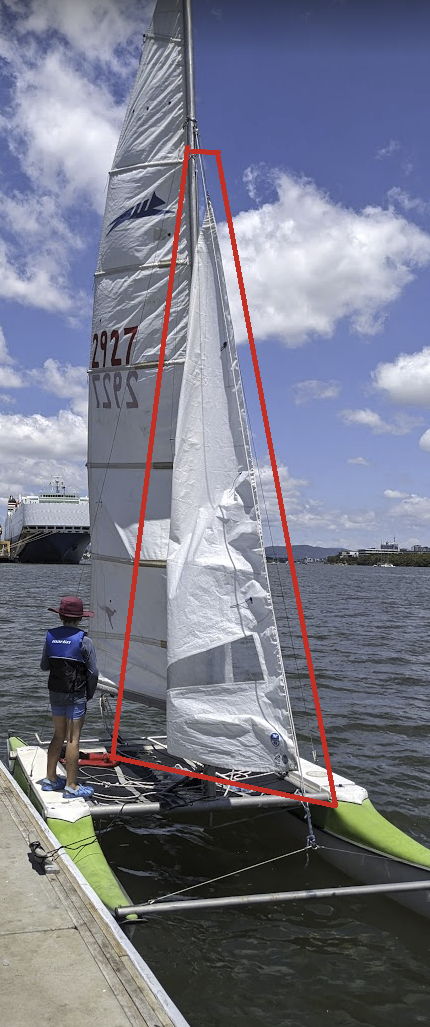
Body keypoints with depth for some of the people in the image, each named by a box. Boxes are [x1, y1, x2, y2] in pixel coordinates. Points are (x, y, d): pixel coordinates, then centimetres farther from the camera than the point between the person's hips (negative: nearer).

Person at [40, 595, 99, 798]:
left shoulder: (51, 637, 0)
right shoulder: (83, 641, -14)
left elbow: (44, 666, 11)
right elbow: (93, 673, -10)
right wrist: (90, 694, 5)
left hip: (55, 693, 5)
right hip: (76, 695, -5)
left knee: (59, 735, 18)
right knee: (73, 739, 0)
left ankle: (50, 778, 25)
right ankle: (71, 787, 5)